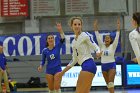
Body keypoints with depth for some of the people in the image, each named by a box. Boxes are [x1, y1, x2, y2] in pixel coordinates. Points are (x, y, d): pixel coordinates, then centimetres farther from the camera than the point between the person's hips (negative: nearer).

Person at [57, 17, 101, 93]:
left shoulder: (85, 35, 0)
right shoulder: (74, 42, 21)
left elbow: (95, 47, -9)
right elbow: (74, 60, 24)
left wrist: (98, 53, -33)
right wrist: (63, 72, 25)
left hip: (88, 66, -8)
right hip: (85, 67, 8)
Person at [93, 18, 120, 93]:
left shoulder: (113, 46, -3)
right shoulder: (102, 46, 4)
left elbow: (116, 38, -14)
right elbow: (98, 37, -3)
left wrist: (118, 29, -25)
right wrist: (95, 28, -13)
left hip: (111, 65, -4)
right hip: (104, 66, 4)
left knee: (111, 82, -17)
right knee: (107, 83, 9)